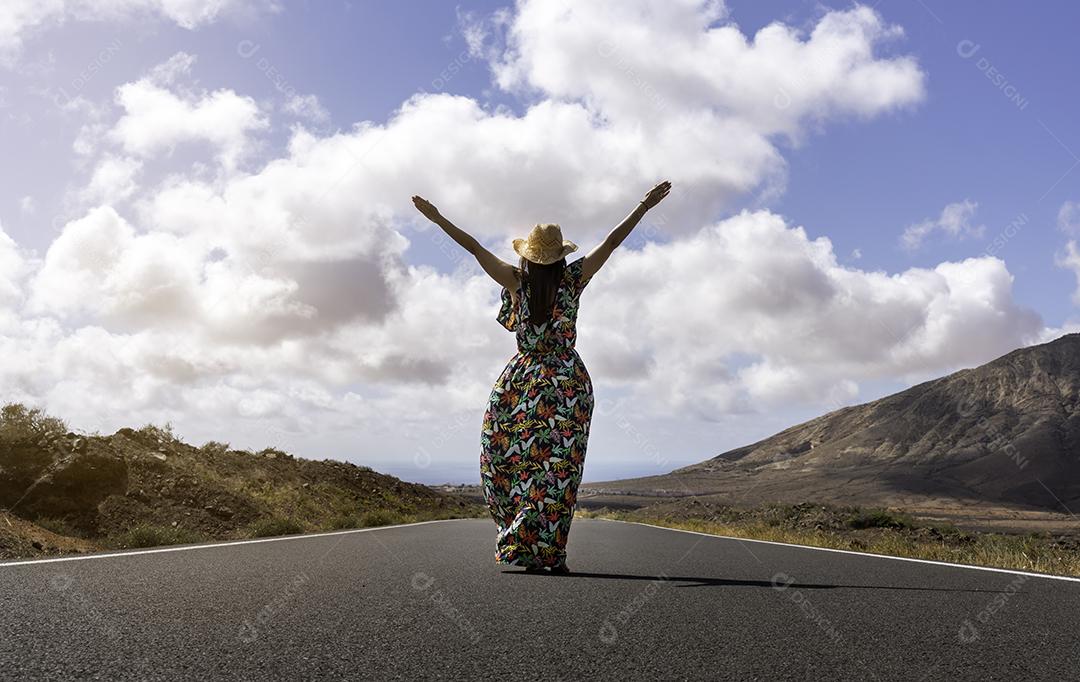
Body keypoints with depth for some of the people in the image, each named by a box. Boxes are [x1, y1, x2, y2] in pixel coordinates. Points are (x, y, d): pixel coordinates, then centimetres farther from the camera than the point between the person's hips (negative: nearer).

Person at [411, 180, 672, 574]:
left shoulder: (517, 281, -4)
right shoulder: (572, 280, -5)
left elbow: (474, 247, 0)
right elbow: (611, 243, -2)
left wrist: (437, 217, 7)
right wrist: (645, 205, 4)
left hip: (521, 383, 1)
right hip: (567, 384, 0)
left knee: (505, 459, 11)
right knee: (556, 469, 1)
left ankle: (519, 543, 9)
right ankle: (546, 554, -1)